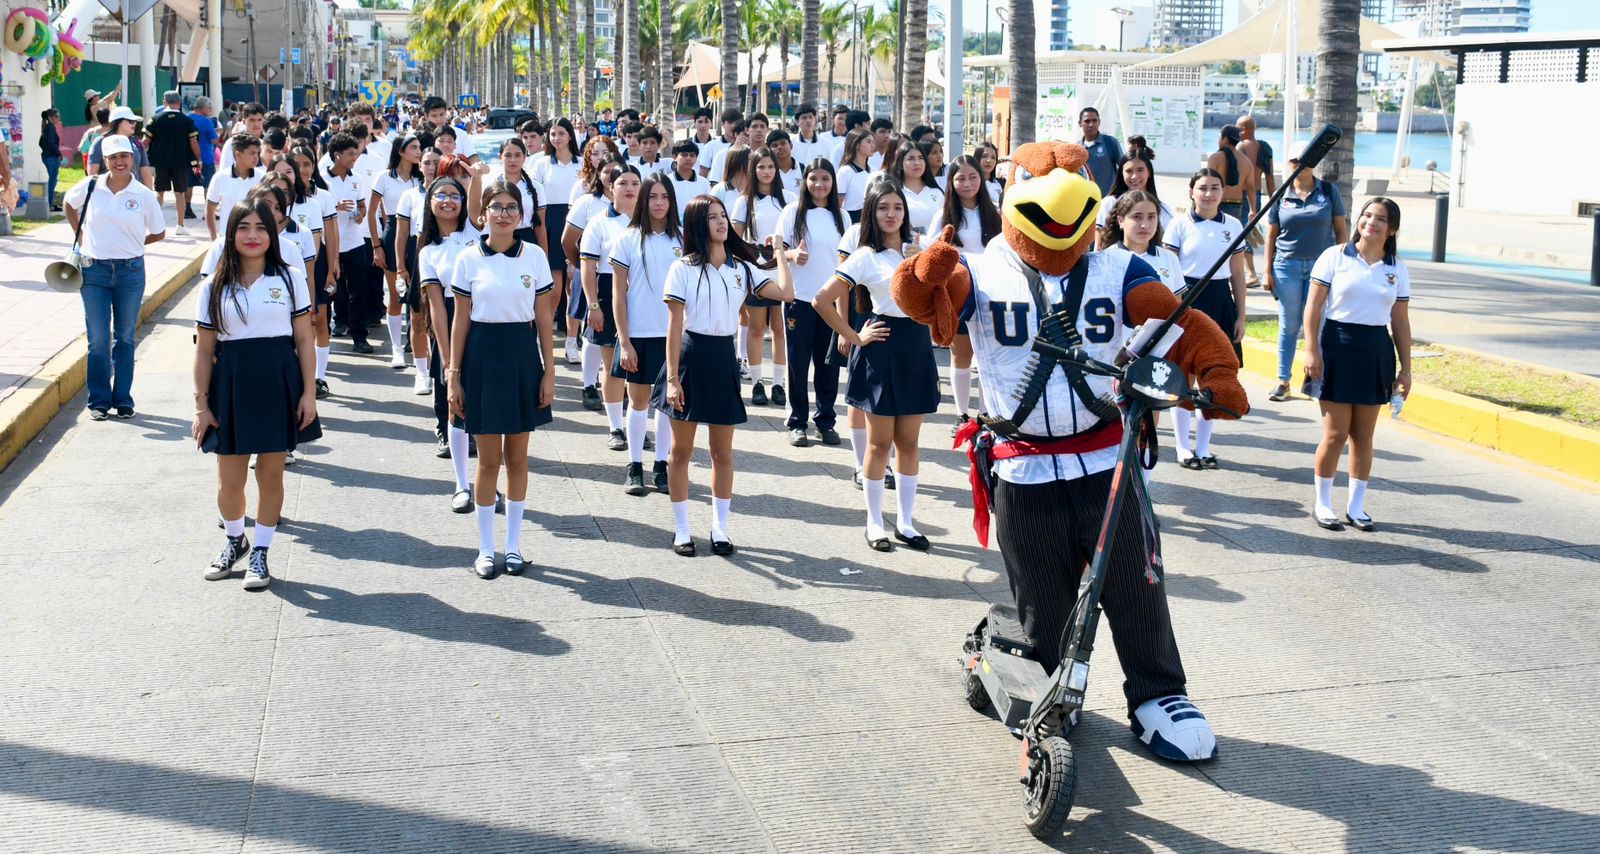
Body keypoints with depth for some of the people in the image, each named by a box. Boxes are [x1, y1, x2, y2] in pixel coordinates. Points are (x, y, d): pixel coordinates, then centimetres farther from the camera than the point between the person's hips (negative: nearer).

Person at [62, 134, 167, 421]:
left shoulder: (144, 195, -4)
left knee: (125, 337, 9)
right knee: (98, 339, 3)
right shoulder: (90, 186, -2)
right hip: (94, 271, 0)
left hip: (131, 271, 0)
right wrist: (80, 235, 12)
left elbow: (159, 233, 7)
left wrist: (130, 245, 3)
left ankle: (123, 399, 19)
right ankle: (99, 401, 14)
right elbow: (69, 203, 19)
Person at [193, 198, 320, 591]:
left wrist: (308, 392, -4)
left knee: (271, 474, 7)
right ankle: (234, 541, 34)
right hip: (232, 384, 1)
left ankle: (260, 553, 22)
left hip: (278, 383, -1)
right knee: (229, 478, 7)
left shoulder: (290, 279, 1)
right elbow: (204, 351, 3)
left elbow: (304, 340, 2)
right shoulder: (215, 287, 3)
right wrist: (201, 404, 0)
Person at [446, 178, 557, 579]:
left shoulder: (535, 256, 1)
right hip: (482, 355, -1)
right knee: (489, 459, 4)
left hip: (522, 355, 1)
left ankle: (514, 544, 21)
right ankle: (485, 548, 16)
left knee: (517, 457, 9)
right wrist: (454, 377, -2)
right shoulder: (469, 259, -1)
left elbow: (543, 320, 3)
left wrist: (549, 372, 0)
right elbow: (460, 321, 1)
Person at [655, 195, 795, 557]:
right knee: (681, 449, 5)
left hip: (724, 358, 4)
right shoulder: (683, 269, -5)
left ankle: (719, 528, 19)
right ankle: (681, 529, 16)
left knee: (723, 452, 8)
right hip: (690, 357, -3)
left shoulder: (742, 268, 7)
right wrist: (672, 378, -12)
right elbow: (675, 327, -8)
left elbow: (786, 293, -4)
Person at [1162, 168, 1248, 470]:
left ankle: (1203, 446, 19)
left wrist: (1240, 317, 6)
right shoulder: (1180, 225, -3)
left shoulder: (1233, 226, 6)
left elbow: (1238, 275, 9)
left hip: (1220, 302, 3)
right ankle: (1183, 447, 13)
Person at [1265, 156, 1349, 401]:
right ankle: (1283, 381, 12)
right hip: (1288, 266, 1)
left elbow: (1341, 230, 5)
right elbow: (1271, 236, 8)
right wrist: (1268, 271, 3)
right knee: (1288, 326, 6)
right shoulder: (1281, 196, 4)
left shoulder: (1329, 192, 2)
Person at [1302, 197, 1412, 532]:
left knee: (1363, 436, 8)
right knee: (1335, 434, -3)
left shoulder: (1397, 269, 8)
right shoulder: (1335, 256, -1)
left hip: (1376, 351, 3)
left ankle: (1356, 506, 18)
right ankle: (1323, 504, 11)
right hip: (1337, 345, -3)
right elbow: (1313, 307, -3)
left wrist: (1406, 369, 7)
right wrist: (1311, 351, -10)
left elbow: (1400, 322, 10)